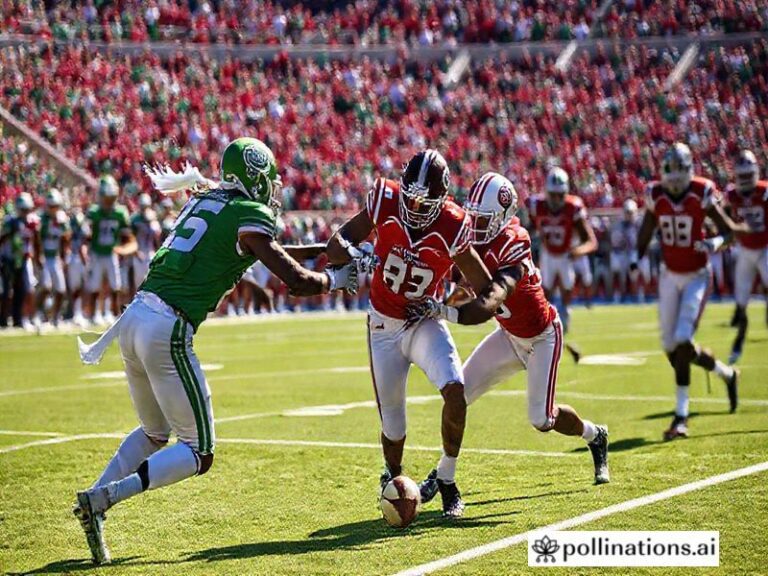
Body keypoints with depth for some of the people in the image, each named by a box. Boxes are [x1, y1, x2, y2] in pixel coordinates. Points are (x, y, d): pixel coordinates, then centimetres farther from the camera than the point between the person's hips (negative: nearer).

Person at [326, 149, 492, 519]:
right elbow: (338, 243, -10)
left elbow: (486, 290, -11)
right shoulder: (386, 203, -17)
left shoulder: (452, 228, -20)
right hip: (385, 325, 1)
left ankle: (446, 480, -3)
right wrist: (351, 253, -32)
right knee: (393, 426, 5)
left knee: (455, 391, -25)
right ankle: (393, 479, 38)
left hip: (425, 322, -1)